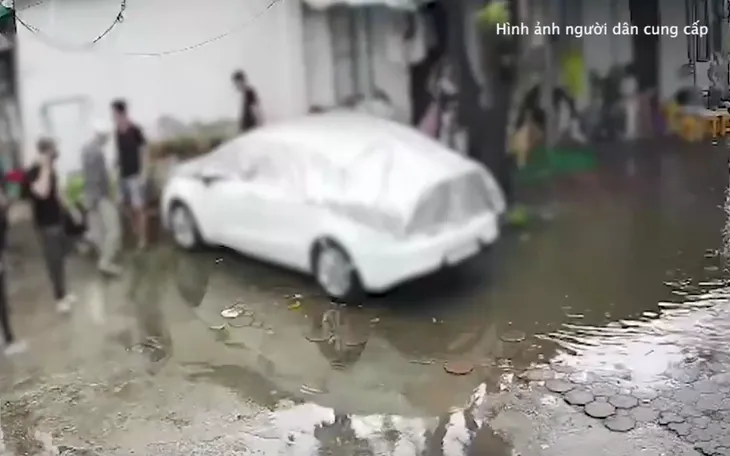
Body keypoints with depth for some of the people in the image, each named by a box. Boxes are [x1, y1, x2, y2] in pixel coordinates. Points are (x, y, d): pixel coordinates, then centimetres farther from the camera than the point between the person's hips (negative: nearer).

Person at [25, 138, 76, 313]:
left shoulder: (51, 170, 6)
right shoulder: (33, 173, -19)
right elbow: (42, 192, -37)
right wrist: (45, 168, -32)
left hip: (58, 220, 8)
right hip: (46, 224, -8)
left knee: (61, 258, 15)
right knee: (54, 261, -4)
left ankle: (63, 293, 27)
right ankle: (59, 298, 6)